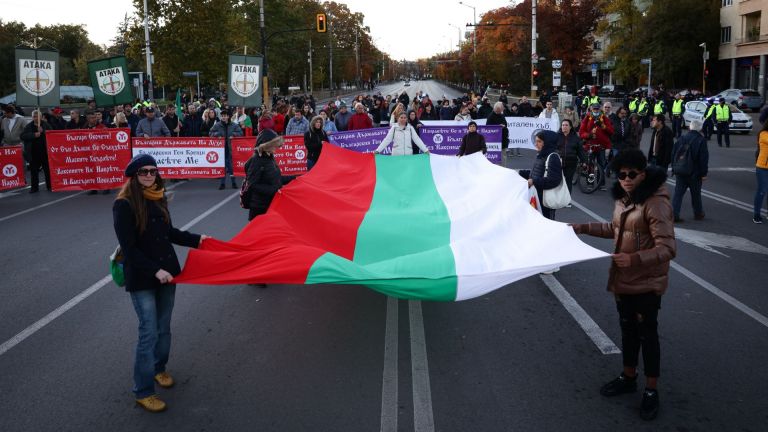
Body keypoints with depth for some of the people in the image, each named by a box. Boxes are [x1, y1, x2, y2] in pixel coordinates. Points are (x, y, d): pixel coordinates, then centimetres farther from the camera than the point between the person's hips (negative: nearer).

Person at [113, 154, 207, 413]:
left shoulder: (158, 198, 5)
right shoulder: (124, 205, -14)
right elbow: (129, 248, -16)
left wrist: (196, 240, 17)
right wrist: (155, 270, -21)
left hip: (167, 271, 6)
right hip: (141, 278, -6)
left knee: (164, 327, 16)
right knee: (149, 332, -5)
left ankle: (159, 368, 39)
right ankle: (142, 391, 7)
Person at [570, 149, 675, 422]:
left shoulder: (655, 203, -24)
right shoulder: (623, 198, 1)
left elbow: (667, 249, -29)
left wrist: (635, 258, -42)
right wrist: (583, 228, 12)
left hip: (646, 283, -7)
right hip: (623, 279, 7)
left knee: (647, 334, 7)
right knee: (627, 328, 21)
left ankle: (651, 391, 25)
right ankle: (628, 378, 40)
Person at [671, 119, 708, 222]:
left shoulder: (682, 139, 7)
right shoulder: (701, 140, -8)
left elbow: (673, 154, 10)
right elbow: (704, 158, -11)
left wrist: (674, 169, 17)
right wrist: (704, 173, -5)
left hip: (679, 171, 3)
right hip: (694, 172, -3)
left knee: (678, 193, 4)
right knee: (696, 194, 12)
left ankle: (674, 214, -6)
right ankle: (698, 214, 26)